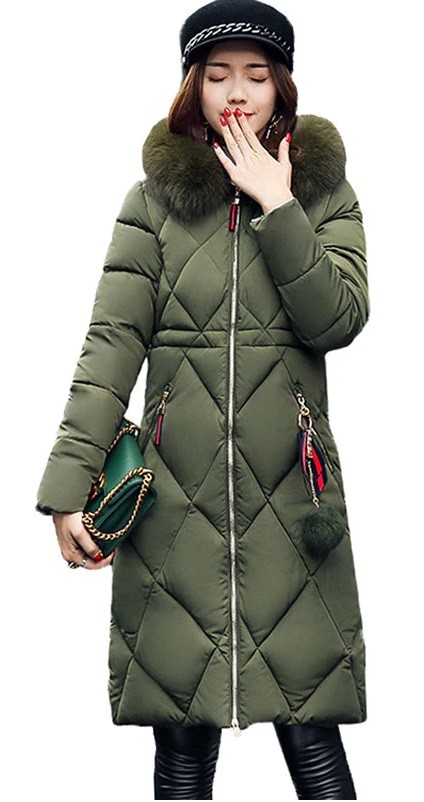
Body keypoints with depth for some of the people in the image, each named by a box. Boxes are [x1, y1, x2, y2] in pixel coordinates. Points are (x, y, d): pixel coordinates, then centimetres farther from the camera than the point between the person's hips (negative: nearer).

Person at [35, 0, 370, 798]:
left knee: (311, 732, -1)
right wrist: (69, 481, -8)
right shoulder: (155, 198, 7)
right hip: (177, 487, 0)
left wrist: (276, 209, -9)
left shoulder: (325, 195, 10)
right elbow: (112, 339, 0)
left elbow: (339, 318, -4)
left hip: (290, 487, 0)